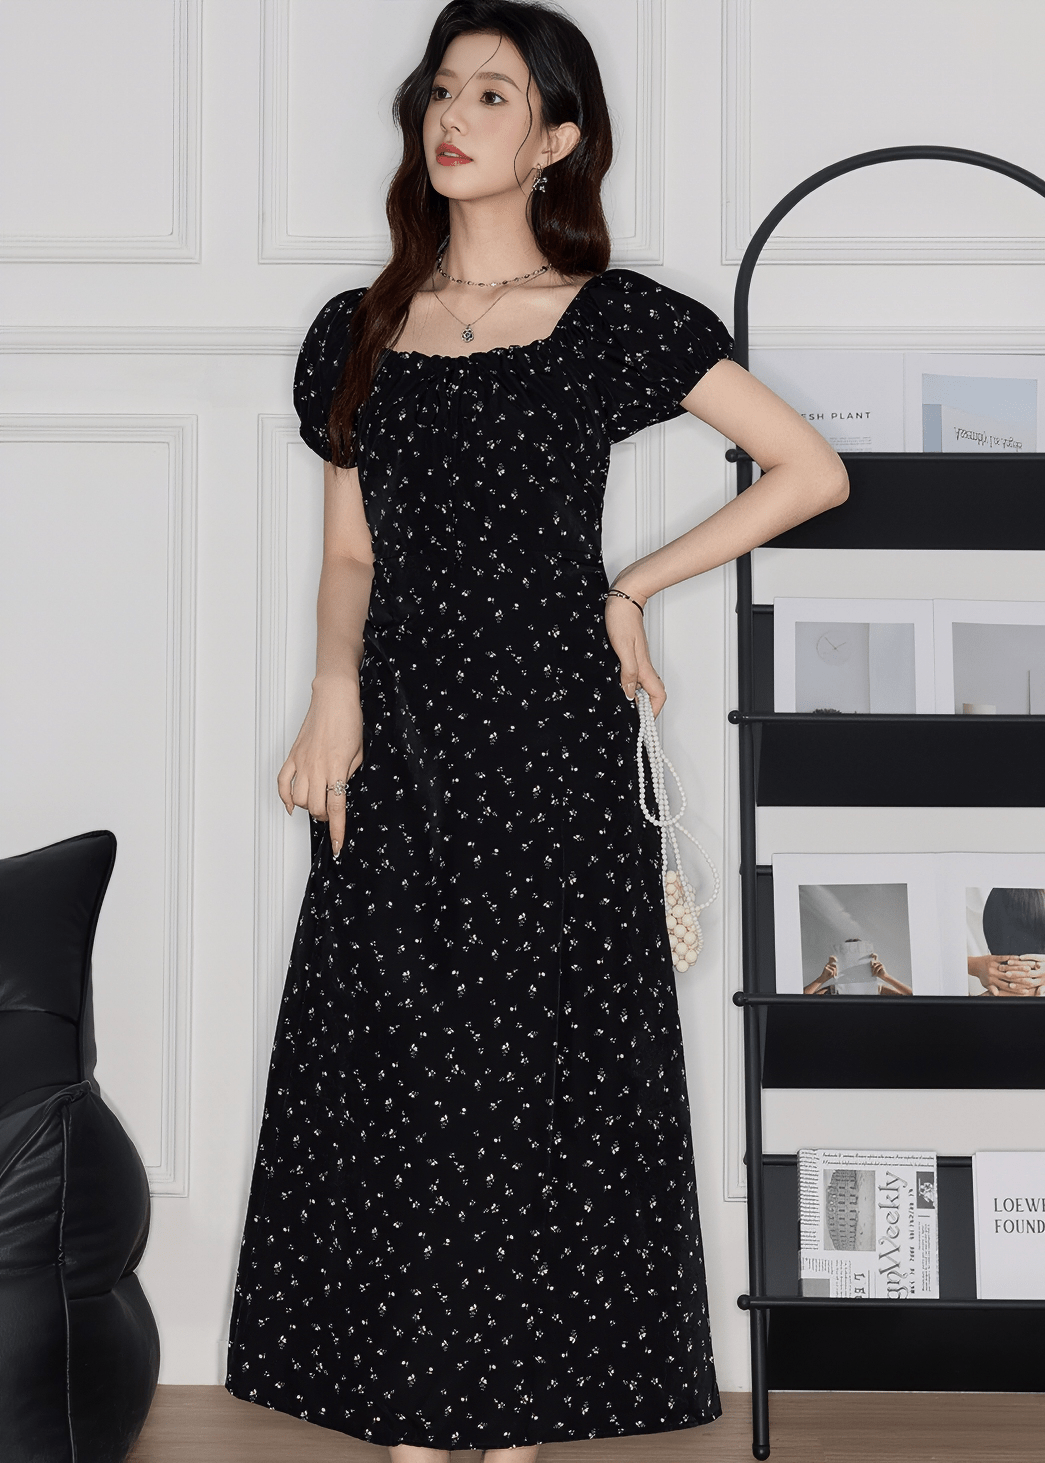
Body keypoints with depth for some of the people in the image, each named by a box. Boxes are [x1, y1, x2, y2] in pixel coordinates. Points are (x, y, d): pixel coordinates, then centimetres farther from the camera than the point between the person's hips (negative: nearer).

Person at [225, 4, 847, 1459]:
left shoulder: (616, 322, -1)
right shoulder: (359, 332, 11)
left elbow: (812, 472, 0)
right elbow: (349, 554, 13)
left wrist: (635, 587, -3)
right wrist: (334, 691, -5)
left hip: (550, 746, -3)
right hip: (397, 750, 4)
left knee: (536, 1080, 2)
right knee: (392, 1085, 5)